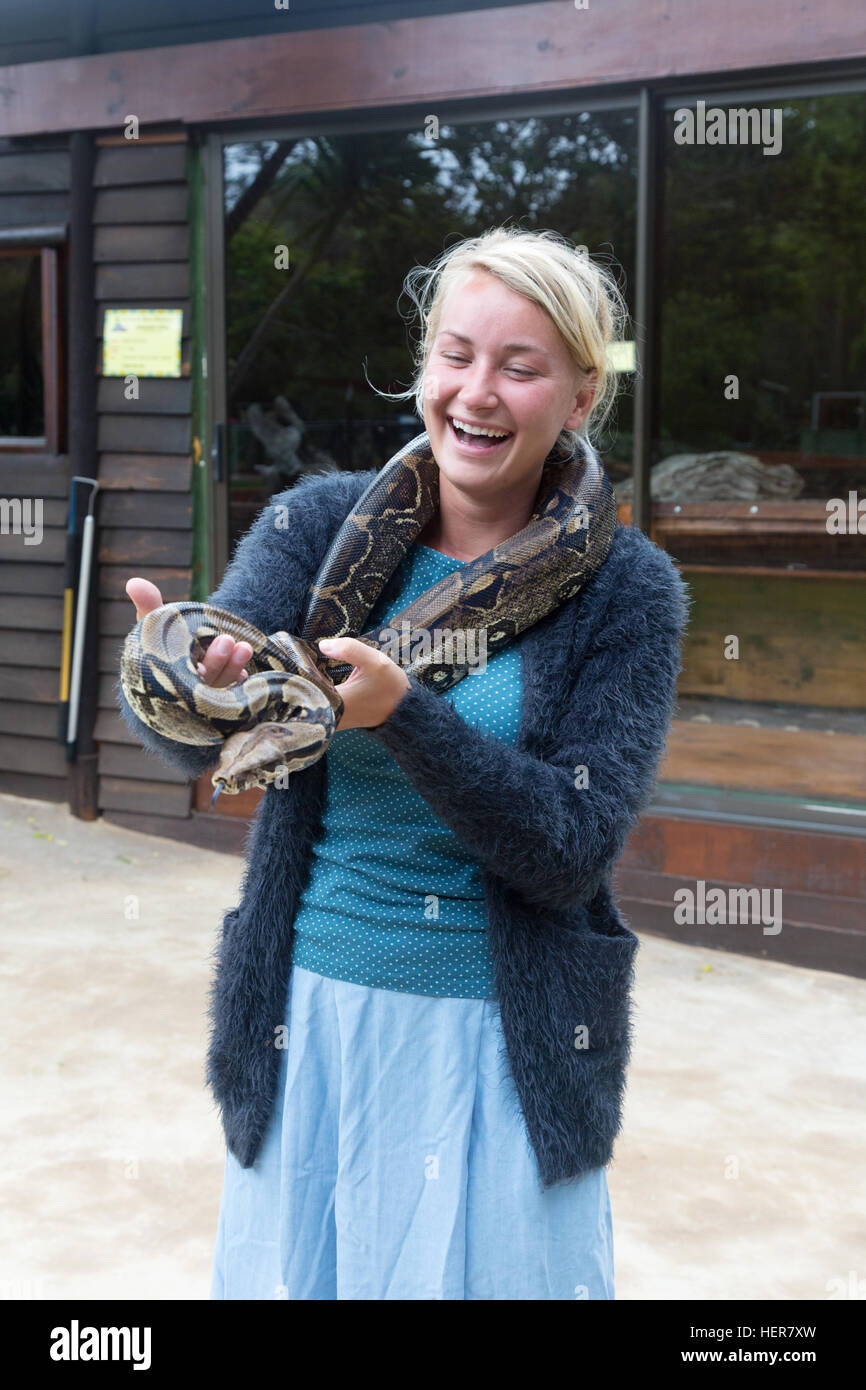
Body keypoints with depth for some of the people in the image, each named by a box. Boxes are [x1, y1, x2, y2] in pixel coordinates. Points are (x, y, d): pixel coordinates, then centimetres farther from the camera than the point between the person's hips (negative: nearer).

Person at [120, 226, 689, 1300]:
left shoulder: (625, 589, -7)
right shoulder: (322, 522, -3)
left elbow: (571, 851, -14)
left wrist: (400, 714, -28)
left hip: (503, 1046, -1)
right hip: (307, 1018, 2)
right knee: (292, 1273, 16)